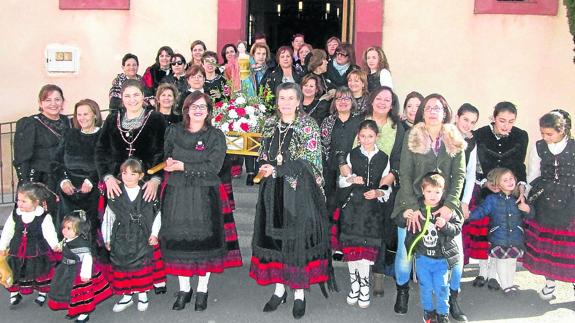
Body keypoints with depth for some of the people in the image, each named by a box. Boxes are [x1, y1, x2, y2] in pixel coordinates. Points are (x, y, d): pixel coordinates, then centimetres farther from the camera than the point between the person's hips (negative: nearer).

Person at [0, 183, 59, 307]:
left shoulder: (44, 217, -15)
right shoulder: (15, 214, -5)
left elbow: (50, 232, -19)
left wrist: (55, 245, -35)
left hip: (38, 252, -3)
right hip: (17, 252, 3)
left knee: (41, 274, 12)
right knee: (14, 273, 13)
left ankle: (42, 294, 34)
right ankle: (14, 294, 35)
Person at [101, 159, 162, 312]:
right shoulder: (115, 196, 0)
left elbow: (156, 216, 4)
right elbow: (108, 219, 6)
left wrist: (154, 233, -1)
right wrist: (107, 239, 7)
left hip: (142, 241, -1)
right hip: (121, 241, 1)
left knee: (143, 265, 7)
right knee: (122, 267, 7)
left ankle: (142, 294, 25)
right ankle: (126, 296, 23)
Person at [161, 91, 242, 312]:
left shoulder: (216, 136, 1)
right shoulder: (174, 132, 11)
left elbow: (213, 166, -9)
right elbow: (166, 157, 11)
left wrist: (183, 166, -13)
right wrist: (169, 163, -12)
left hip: (206, 195, -2)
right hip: (177, 194, 2)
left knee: (204, 240, 1)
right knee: (179, 240, 4)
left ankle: (202, 290, 17)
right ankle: (184, 289, 20)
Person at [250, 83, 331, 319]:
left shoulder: (308, 126, -5)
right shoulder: (270, 125, 10)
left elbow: (309, 162, -12)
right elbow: (263, 156, 17)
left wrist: (277, 170, -16)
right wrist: (264, 166, -7)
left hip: (299, 191, -4)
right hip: (273, 191, 5)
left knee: (299, 238, -1)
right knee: (274, 236, 7)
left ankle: (299, 293, 11)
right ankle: (279, 288, 21)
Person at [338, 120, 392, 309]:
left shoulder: (383, 158, 8)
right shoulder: (352, 155, 7)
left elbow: (387, 187, 11)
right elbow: (340, 181, 10)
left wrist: (378, 192, -9)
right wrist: (351, 179, -11)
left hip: (373, 208, 0)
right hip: (352, 206, 0)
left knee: (367, 247, -6)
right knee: (351, 246, -2)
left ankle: (364, 287, 7)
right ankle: (355, 285, 13)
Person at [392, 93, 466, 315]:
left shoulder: (455, 140, 7)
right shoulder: (412, 137, 1)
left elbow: (459, 175, 3)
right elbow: (405, 174, -4)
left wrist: (449, 205, -10)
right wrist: (411, 207, -13)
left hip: (444, 206, 2)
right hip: (412, 204, -1)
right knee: (405, 251, -3)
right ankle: (402, 291, 24)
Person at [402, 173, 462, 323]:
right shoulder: (416, 208, -9)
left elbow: (457, 228, -7)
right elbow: (400, 224, 1)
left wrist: (445, 225, -25)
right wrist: (404, 216, -20)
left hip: (441, 257, -1)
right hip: (422, 256, 1)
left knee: (441, 287, 11)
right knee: (425, 286, 15)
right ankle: (428, 311, 36)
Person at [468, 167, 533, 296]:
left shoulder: (519, 199, -1)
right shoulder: (492, 199, -10)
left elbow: (529, 216, 9)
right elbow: (480, 211, -15)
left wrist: (527, 210, -13)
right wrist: (469, 214, -32)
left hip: (516, 239, 2)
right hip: (498, 239, -2)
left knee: (512, 262, 17)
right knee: (501, 263, 11)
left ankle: (510, 283, 36)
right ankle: (505, 285, 28)